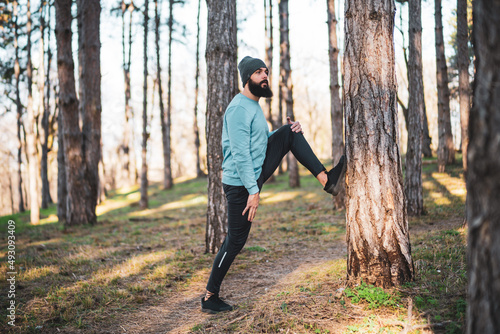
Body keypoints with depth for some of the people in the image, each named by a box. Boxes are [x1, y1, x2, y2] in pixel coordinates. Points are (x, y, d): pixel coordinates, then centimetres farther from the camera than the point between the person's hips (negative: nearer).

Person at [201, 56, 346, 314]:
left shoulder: (254, 106, 14)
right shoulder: (239, 108, -18)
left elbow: (265, 140, 20)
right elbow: (240, 153, -23)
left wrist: (288, 129, 2)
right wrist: (253, 190, -25)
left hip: (256, 174, 9)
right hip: (240, 183, -9)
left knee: (290, 134, 6)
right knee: (236, 240, -5)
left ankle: (326, 179, -1)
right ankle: (210, 297, 7)